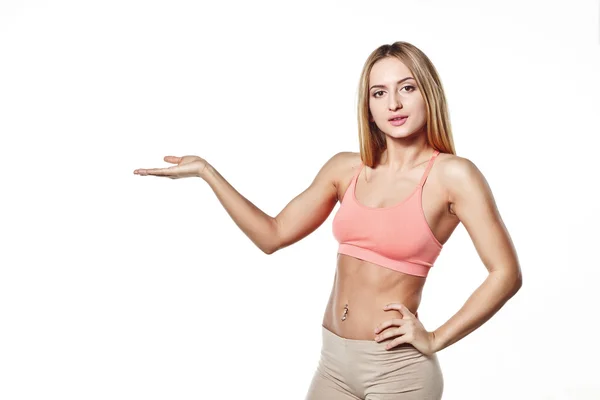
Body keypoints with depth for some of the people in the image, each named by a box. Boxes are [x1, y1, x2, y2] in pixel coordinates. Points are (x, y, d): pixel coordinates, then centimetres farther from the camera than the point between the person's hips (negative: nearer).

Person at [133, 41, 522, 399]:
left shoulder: (453, 174, -11)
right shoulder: (345, 169, 3)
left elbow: (506, 274, -13)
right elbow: (272, 235, 7)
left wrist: (436, 340, -12)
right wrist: (206, 171, 4)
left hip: (398, 367, -5)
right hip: (333, 359, 5)